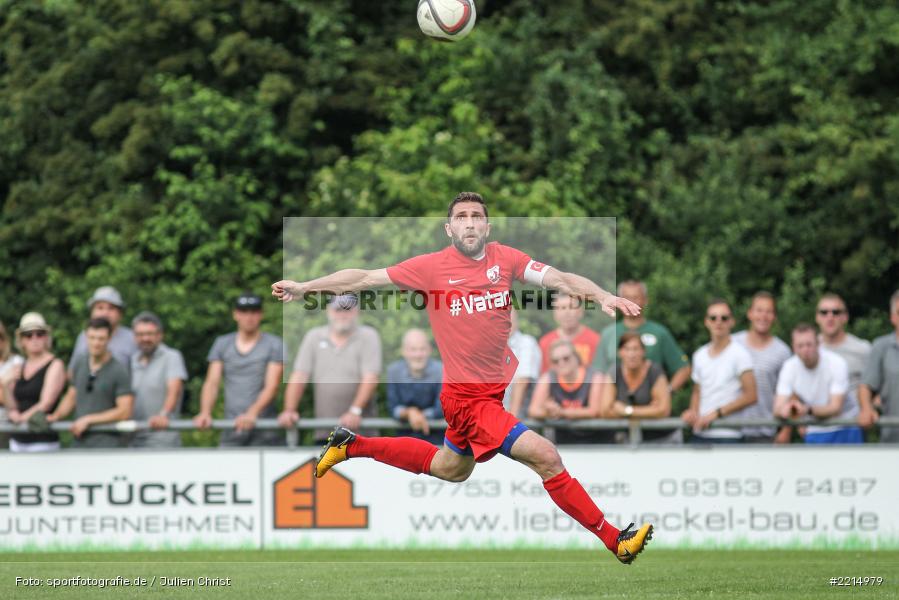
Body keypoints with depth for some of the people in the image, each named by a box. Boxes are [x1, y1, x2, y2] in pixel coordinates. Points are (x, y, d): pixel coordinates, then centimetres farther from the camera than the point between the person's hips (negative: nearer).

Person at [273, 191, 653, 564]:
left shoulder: (504, 258, -2)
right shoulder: (432, 267, -12)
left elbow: (560, 279, -12)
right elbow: (364, 278, -5)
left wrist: (602, 296, -29)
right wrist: (304, 287, -8)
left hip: (499, 387, 7)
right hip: (467, 397, -7)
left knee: (448, 470, 28)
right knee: (546, 457, -17)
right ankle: (614, 540, -8)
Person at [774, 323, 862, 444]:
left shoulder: (837, 363, -21)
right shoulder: (789, 367, -11)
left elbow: (835, 408, -27)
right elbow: (778, 408, -16)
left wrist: (808, 410, -47)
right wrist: (784, 410, -43)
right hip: (815, 433, 3)